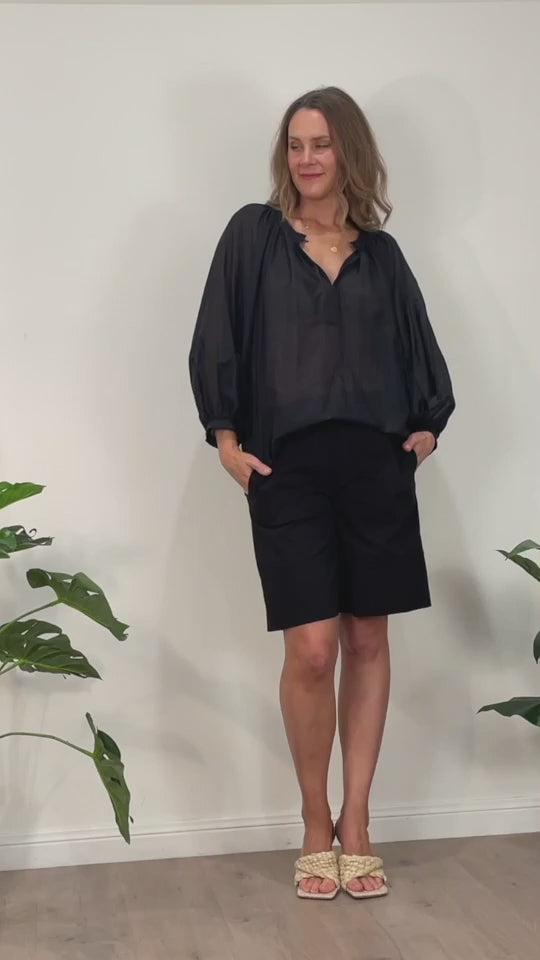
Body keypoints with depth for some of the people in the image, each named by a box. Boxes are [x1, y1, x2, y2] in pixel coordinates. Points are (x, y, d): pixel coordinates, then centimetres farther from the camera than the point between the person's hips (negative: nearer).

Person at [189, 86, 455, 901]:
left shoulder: (381, 253, 12)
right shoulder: (253, 235, 5)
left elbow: (420, 350, 19)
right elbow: (215, 344, 2)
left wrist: (428, 426, 7)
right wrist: (228, 441, -5)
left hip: (374, 463, 3)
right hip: (288, 466, -2)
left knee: (368, 641, 4)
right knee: (312, 649, -8)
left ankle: (356, 825, 15)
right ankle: (315, 828, 11)